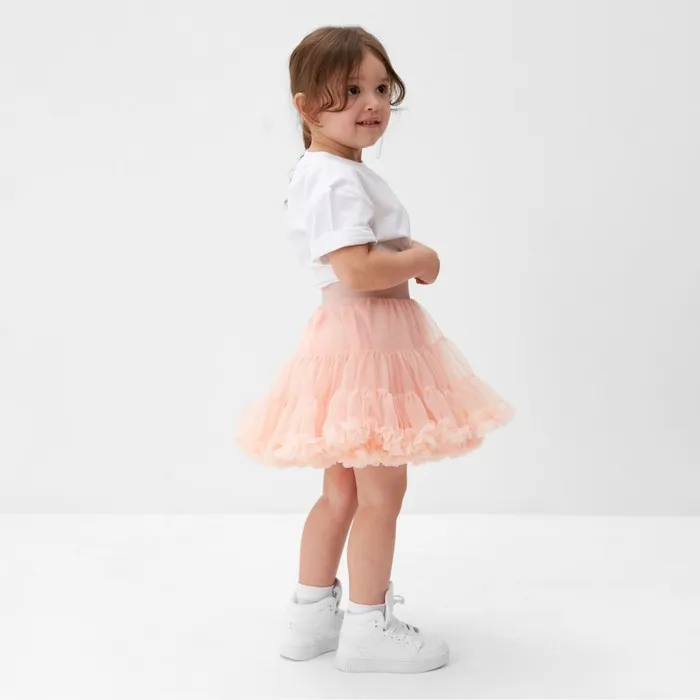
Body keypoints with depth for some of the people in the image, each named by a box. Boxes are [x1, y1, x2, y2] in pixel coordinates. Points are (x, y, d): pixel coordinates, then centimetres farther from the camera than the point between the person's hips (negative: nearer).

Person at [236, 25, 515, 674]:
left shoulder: (334, 172, 16)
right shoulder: (336, 178, -19)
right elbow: (356, 270, -29)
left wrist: (405, 258, 10)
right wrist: (421, 260, -13)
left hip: (365, 336, 11)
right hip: (363, 337, -11)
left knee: (342, 488, 18)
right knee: (381, 488, 0)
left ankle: (311, 615, 31)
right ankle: (367, 629, 15)